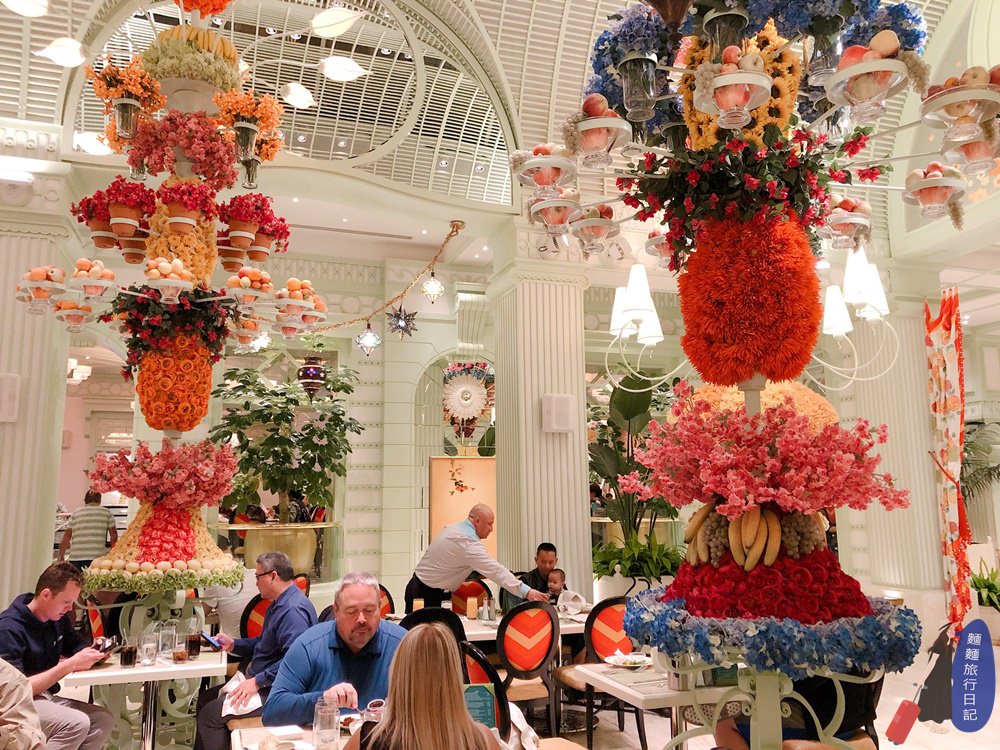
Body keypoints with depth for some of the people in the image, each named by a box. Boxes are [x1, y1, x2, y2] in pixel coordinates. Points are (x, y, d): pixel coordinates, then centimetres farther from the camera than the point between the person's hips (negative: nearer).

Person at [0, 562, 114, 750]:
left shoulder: (58, 617, 4)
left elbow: (75, 644, 20)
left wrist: (93, 653, -4)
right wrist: (70, 665, -26)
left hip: (46, 698, 8)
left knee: (103, 720, -14)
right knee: (76, 723, -30)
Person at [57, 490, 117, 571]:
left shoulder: (76, 514, 15)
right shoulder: (106, 513, 10)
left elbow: (66, 537, 11)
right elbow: (114, 536, 7)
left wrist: (61, 556, 16)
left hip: (75, 558, 2)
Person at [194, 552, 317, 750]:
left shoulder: (294, 610, -25)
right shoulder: (278, 604, 13)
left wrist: (258, 681, -29)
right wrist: (233, 644, 14)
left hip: (275, 691, -11)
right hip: (259, 682, 11)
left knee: (210, 713, -14)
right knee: (204, 699, 16)